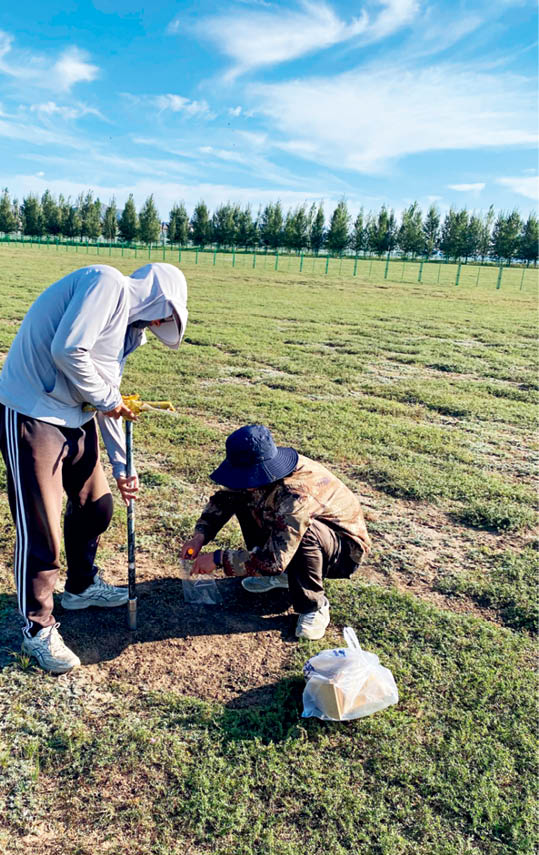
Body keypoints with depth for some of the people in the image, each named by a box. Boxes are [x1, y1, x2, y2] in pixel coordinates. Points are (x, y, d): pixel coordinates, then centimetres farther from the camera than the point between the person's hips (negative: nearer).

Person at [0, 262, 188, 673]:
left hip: (76, 418, 10)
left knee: (96, 504, 19)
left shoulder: (129, 325, 15)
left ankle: (82, 586, 42)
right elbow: (67, 350, -26)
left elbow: (110, 402, 17)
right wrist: (106, 398, -11)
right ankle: (38, 630, 17)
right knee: (40, 531, -2)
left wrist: (122, 468, 16)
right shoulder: (107, 284, -13)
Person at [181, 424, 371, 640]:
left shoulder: (296, 494, -39)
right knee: (242, 497, -4)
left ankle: (314, 608, -15)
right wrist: (200, 536, -13)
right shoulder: (260, 475, -14)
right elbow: (224, 499, 2)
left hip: (345, 550, -7)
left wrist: (218, 558, -28)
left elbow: (274, 559, -37)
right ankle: (279, 574, 7)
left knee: (303, 534, -41)